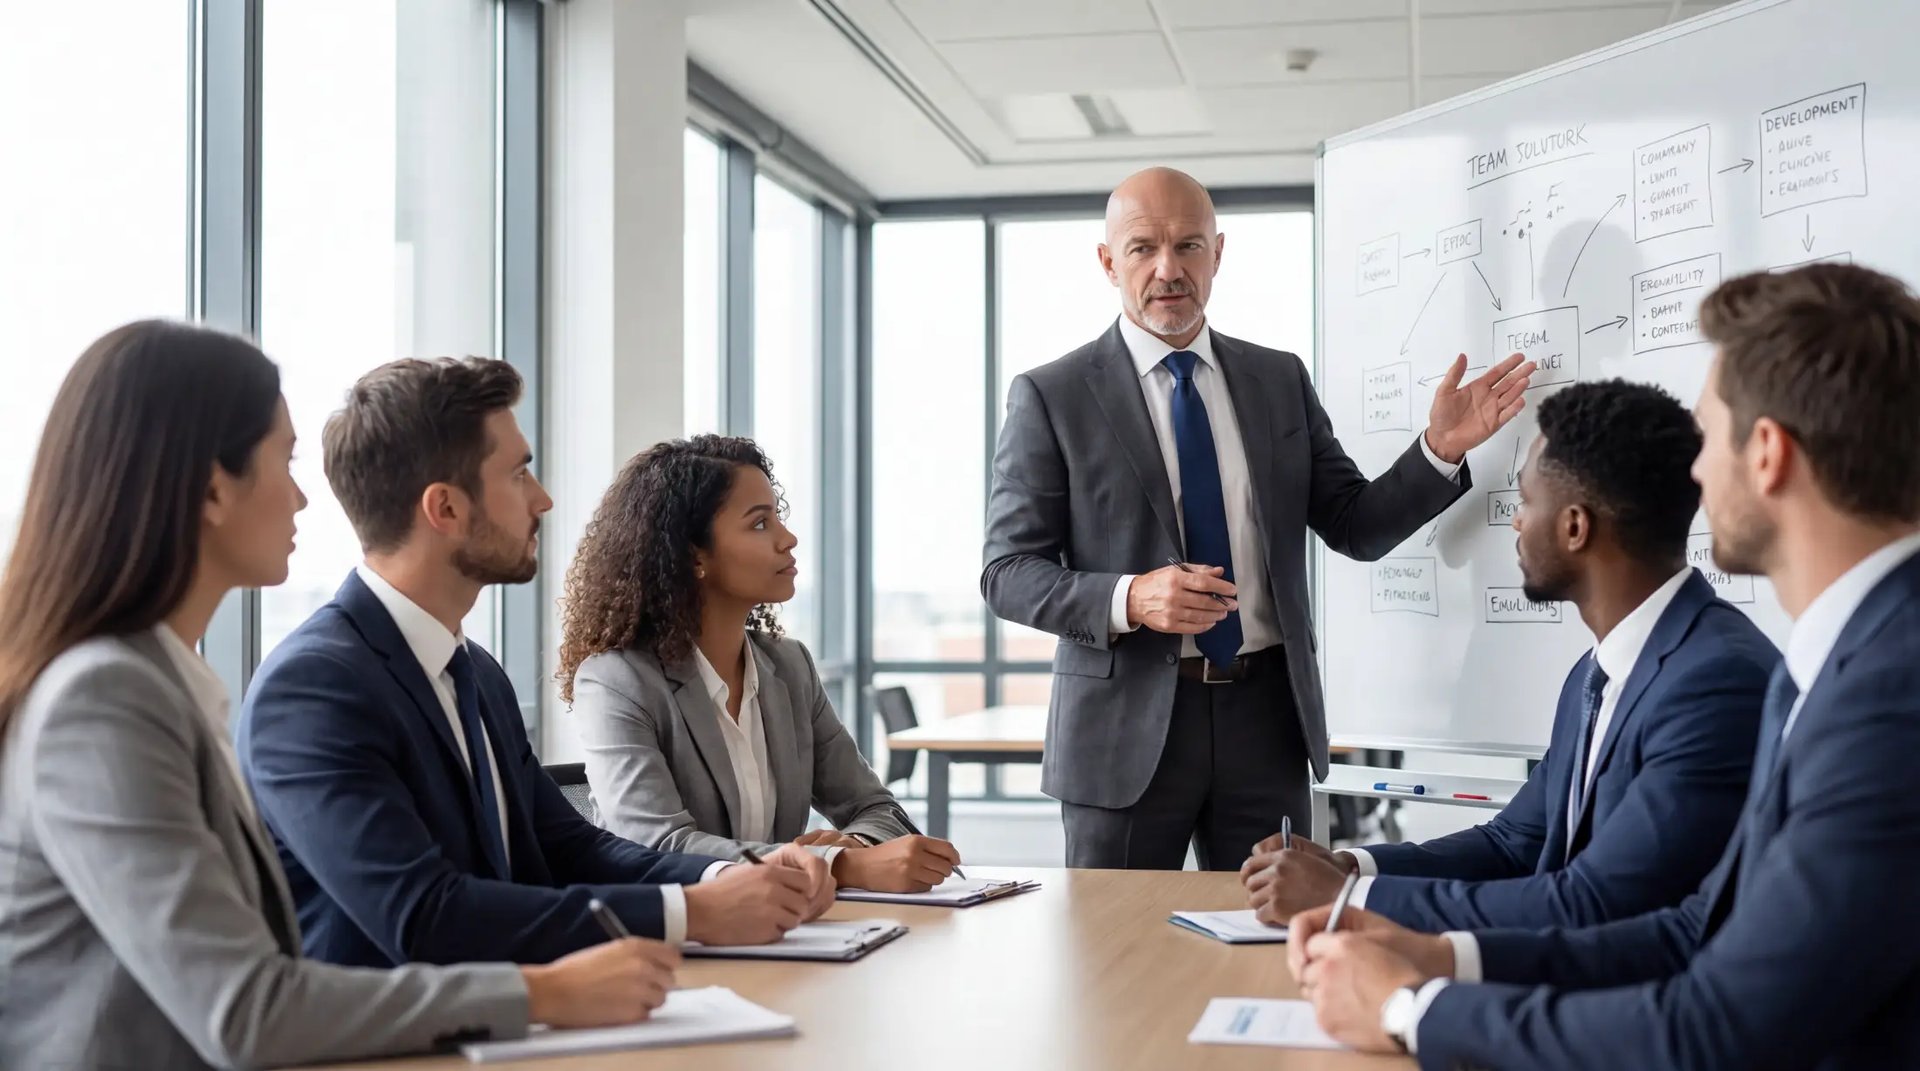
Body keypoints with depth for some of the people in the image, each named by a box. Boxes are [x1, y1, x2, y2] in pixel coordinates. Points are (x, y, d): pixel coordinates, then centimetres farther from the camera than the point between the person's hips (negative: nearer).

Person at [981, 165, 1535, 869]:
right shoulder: (1050, 396, -3)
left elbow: (1355, 527, 9)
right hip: (1127, 726, -3)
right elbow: (1007, 573, -5)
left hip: (1266, 714, 3)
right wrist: (1130, 599, -21)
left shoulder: (1281, 380, 8)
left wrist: (1441, 449, -7)